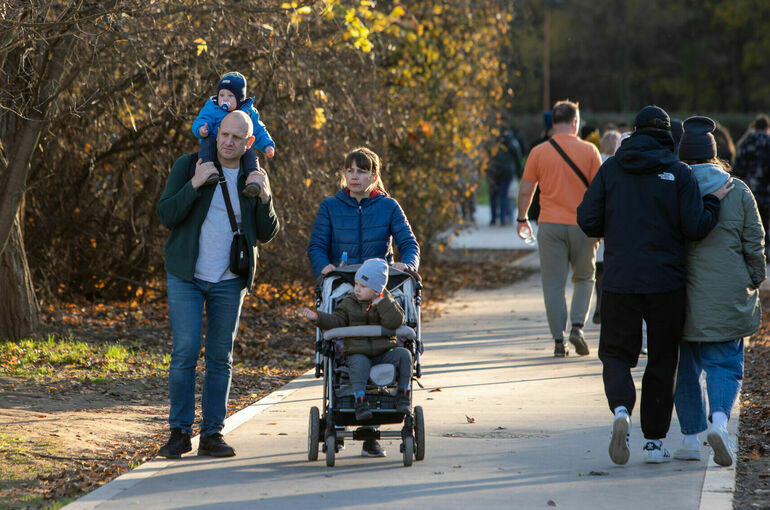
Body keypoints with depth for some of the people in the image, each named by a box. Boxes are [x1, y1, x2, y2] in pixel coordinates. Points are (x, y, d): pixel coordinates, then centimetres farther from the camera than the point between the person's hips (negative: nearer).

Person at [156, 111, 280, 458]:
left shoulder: (254, 178, 6)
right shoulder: (188, 166, -2)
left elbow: (267, 234, 5)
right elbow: (166, 215, -10)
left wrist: (265, 197, -11)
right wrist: (194, 184, -21)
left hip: (229, 282, 2)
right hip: (186, 277, -2)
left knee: (220, 358, 3)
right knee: (185, 352, -9)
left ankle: (212, 434, 8)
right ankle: (179, 432, -2)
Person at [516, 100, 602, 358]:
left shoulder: (539, 152, 1)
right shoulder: (588, 150, -2)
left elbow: (526, 190, 3)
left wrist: (522, 218, 19)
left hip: (550, 226, 0)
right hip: (582, 225, 0)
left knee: (553, 285, 3)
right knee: (584, 278, 17)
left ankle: (559, 340, -1)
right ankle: (577, 327, -2)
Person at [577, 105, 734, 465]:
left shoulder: (611, 169, 2)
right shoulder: (679, 173, -3)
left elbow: (587, 220, -1)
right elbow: (695, 227, -9)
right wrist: (714, 201, 7)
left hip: (619, 283, 1)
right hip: (666, 283, -1)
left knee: (616, 354, 11)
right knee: (661, 361, 12)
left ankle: (621, 410, -18)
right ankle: (654, 441, 13)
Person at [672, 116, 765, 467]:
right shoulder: (739, 192, -1)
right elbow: (754, 245, 2)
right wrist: (754, 284, 14)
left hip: (684, 300, 0)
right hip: (728, 300, 0)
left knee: (685, 366, 12)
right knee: (725, 364, 6)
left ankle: (691, 438, 12)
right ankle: (719, 419, -19)